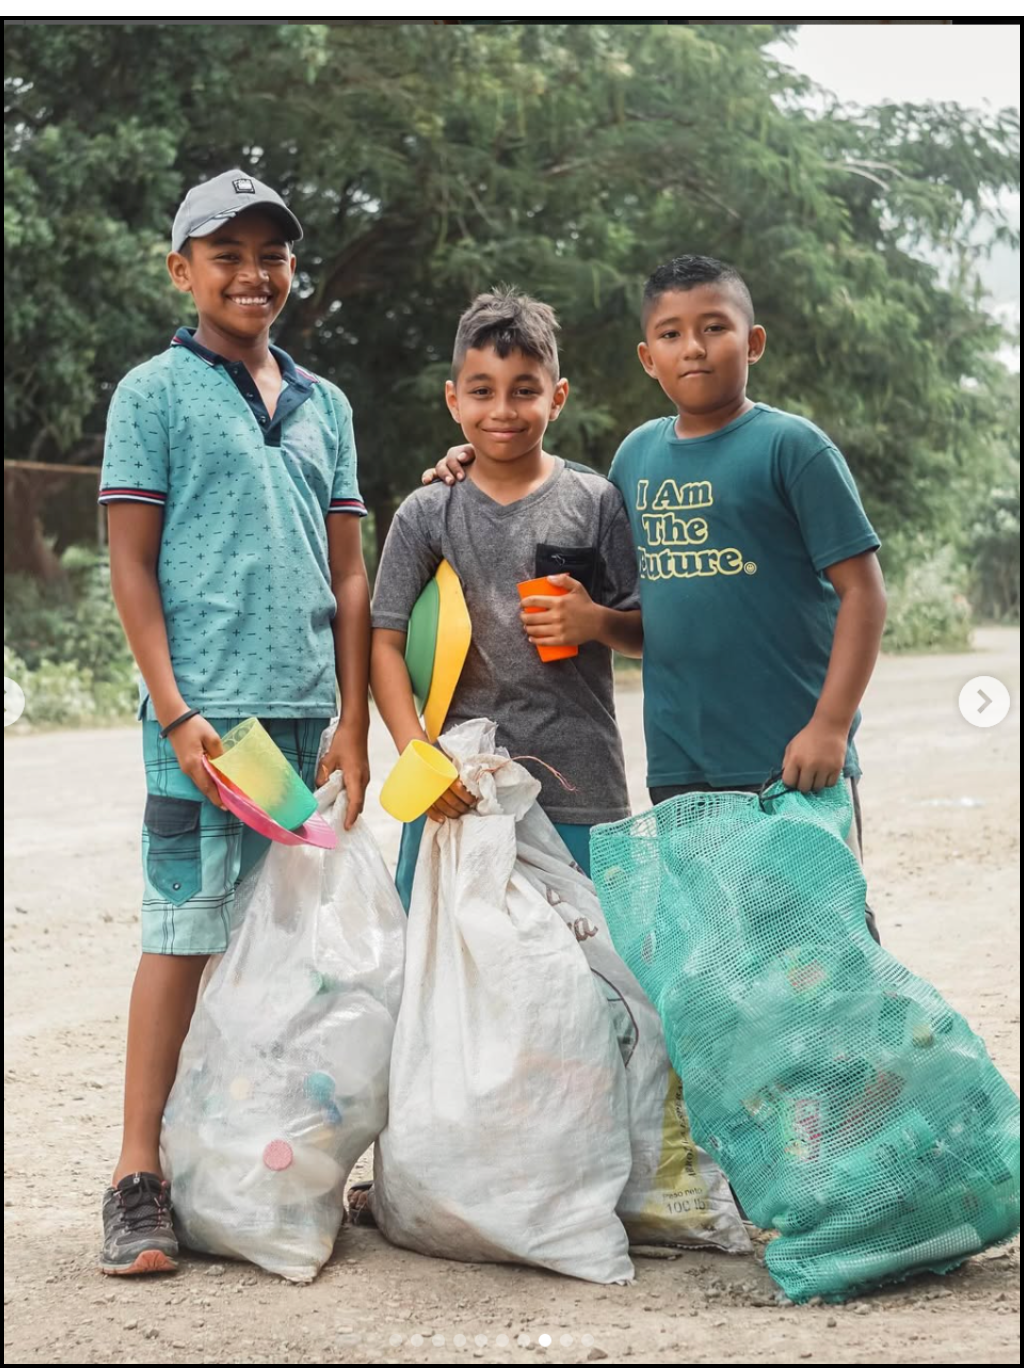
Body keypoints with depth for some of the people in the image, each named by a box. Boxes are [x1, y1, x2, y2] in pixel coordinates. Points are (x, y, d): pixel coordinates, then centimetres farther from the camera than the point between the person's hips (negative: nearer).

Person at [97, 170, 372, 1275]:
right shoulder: (154, 393, 2)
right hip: (205, 713, -5)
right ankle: (139, 1181, 0)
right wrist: (175, 711, -10)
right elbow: (131, 564, -2)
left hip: (307, 715, 5)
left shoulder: (323, 405, 16)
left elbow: (346, 572, 15)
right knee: (184, 933, -6)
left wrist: (352, 722, 8)